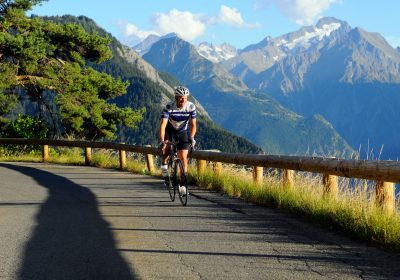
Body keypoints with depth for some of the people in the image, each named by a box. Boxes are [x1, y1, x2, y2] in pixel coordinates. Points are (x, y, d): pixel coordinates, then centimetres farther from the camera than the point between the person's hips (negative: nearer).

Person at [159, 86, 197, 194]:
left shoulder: (191, 107, -22)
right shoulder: (169, 107, -28)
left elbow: (193, 125, -16)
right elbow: (163, 124, -35)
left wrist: (191, 138, -33)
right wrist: (162, 141, -47)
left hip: (182, 132, 1)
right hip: (169, 129, -1)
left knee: (183, 157, -9)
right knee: (167, 145, -30)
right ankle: (164, 164, -2)